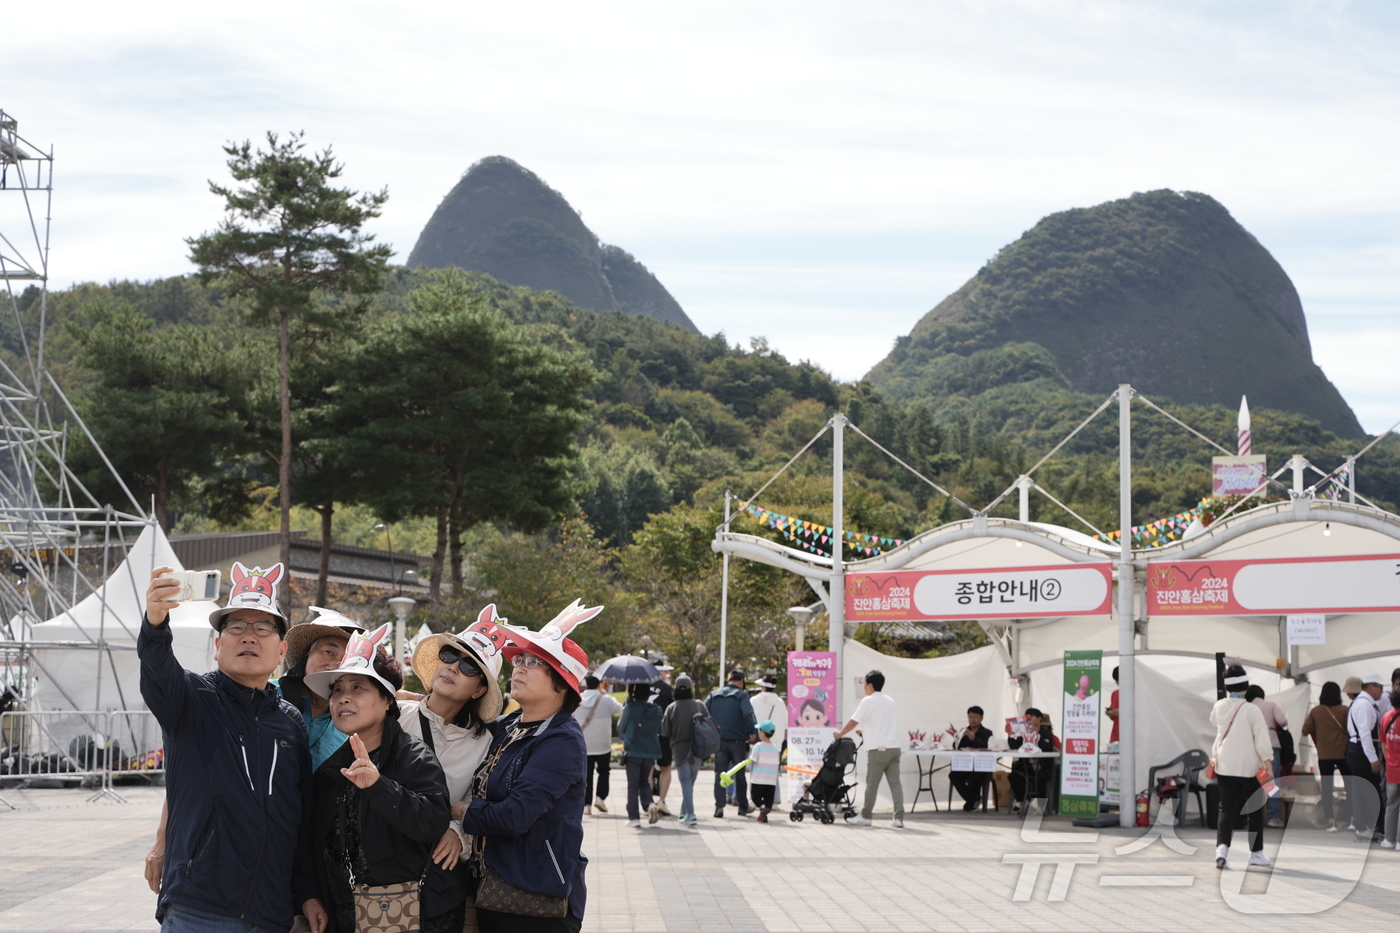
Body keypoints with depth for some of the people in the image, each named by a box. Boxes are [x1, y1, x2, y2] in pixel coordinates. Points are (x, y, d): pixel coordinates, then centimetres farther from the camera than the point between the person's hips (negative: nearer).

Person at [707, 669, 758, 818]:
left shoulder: (714, 695, 9)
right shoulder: (741, 695, -4)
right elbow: (748, 714, -18)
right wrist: (751, 732, -9)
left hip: (718, 740, 2)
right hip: (737, 740, -2)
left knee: (719, 774, 3)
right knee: (740, 774, 11)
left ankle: (719, 806, -11)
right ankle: (742, 806, 18)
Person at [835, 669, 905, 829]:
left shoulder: (868, 701, -6)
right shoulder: (890, 701, 17)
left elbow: (853, 722, -5)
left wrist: (840, 733, 10)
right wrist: (865, 731, 35)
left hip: (878, 749, -6)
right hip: (894, 748, 6)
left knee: (872, 784, 2)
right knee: (895, 783, 2)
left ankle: (865, 816, 9)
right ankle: (899, 818, -4)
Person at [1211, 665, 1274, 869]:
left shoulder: (1219, 707, -1)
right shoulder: (1252, 710, -14)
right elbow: (1262, 741, -14)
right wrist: (1268, 762, -8)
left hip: (1224, 767, 3)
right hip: (1250, 768, -3)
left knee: (1227, 809, 3)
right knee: (1255, 811, 12)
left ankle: (1222, 846, -18)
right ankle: (1256, 853, 18)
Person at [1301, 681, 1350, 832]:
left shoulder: (1315, 711, -4)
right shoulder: (1344, 711, -8)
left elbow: (1306, 730, -1)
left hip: (1324, 755, 1)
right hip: (1343, 753, 0)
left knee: (1327, 787, 4)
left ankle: (1330, 821, -4)